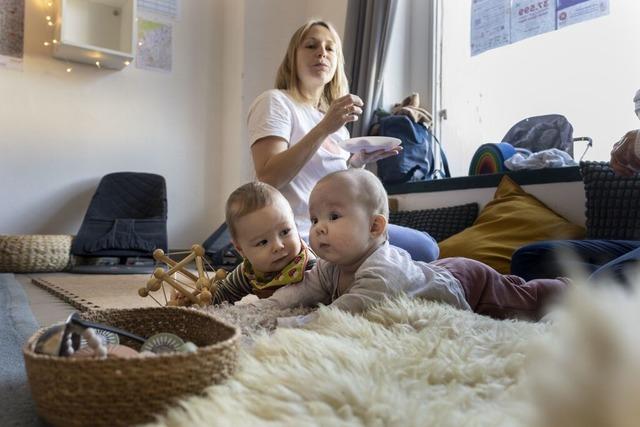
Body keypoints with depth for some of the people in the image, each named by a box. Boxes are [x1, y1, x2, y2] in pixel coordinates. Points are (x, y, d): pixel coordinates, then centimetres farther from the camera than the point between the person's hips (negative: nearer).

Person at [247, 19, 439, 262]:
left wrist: (356, 161, 0)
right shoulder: (275, 101, -7)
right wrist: (324, 128, -27)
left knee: (426, 247, 9)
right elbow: (268, 179, -21)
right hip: (305, 237, -9)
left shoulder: (328, 114, 18)